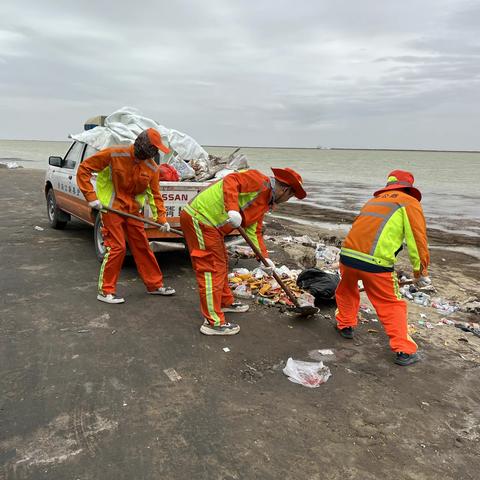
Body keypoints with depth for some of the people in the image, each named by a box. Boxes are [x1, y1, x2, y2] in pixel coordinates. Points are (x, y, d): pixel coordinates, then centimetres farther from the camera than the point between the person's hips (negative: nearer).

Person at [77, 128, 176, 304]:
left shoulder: (152, 167, -4)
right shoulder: (114, 154, -18)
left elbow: (155, 194, 2)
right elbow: (84, 168, -12)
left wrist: (162, 218, -5)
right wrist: (91, 196, -18)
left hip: (133, 210, 5)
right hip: (112, 208, -5)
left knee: (142, 246, 10)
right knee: (116, 247, -8)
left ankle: (155, 285, 22)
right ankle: (105, 291, 6)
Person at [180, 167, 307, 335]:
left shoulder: (264, 204, 17)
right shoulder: (259, 180, -12)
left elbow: (254, 231, 18)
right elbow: (231, 181, -25)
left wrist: (264, 258, 13)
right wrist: (233, 209, -36)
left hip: (211, 224, 10)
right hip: (199, 218, -10)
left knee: (222, 263, 22)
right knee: (212, 269, -7)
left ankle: (225, 302, 42)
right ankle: (213, 322, -1)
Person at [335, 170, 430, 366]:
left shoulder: (373, 201, 27)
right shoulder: (410, 202, 8)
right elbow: (417, 240, 1)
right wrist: (421, 272, 10)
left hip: (348, 254, 5)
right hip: (375, 262, -5)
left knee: (346, 291, 32)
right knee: (392, 306, 10)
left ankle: (346, 325, 41)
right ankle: (404, 351, 10)